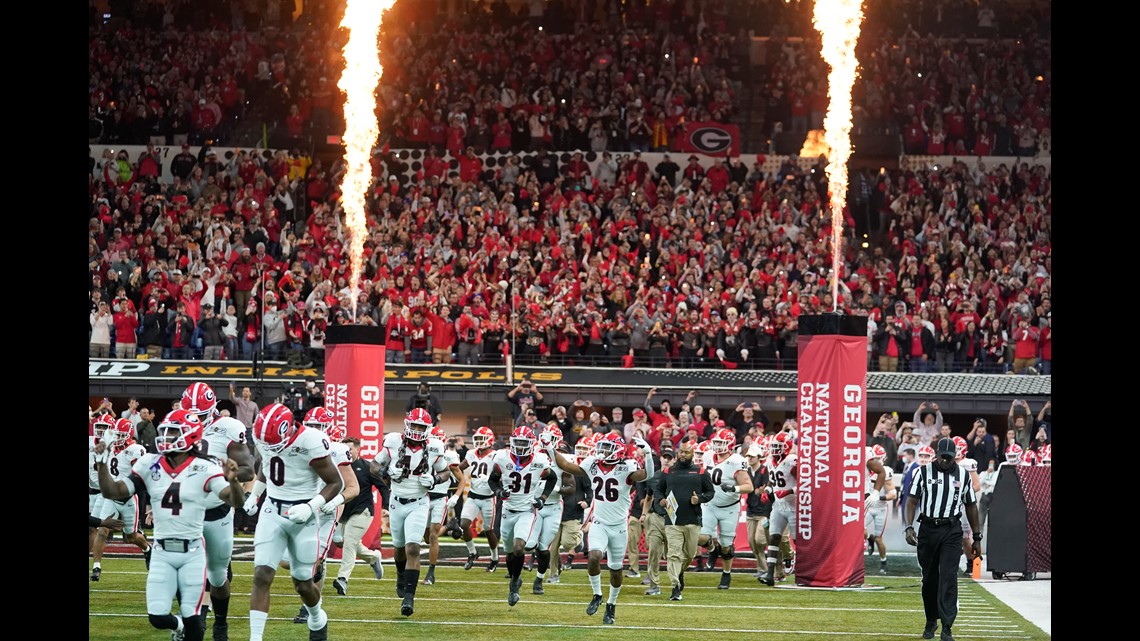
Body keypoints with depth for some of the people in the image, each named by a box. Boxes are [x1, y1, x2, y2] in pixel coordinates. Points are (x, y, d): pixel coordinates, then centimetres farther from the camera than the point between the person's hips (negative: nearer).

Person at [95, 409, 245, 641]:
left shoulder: (204, 469, -10)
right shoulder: (150, 466, 0)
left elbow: (235, 500, -18)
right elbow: (113, 491, 0)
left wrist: (232, 481, -40)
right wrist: (102, 463, -14)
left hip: (192, 552, -3)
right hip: (162, 552, 3)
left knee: (191, 619, -1)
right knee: (157, 617, 0)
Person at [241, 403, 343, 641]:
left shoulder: (311, 443, -24)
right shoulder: (263, 436, -7)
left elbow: (336, 483, -13)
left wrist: (311, 507, -25)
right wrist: (254, 494, 15)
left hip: (302, 516, -3)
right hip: (272, 511, 4)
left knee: (302, 583, 8)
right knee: (262, 575, -10)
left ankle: (317, 620, 40)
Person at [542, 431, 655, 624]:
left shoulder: (626, 469, -13)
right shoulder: (593, 465, 0)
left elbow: (647, 475, -29)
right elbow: (567, 466, 10)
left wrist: (648, 454, -42)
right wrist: (550, 450, 7)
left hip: (619, 526, -2)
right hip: (599, 523, 2)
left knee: (616, 569, 8)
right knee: (594, 557, -21)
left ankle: (611, 605, 26)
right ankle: (597, 595, -1)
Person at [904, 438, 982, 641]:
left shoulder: (963, 475, 7)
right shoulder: (924, 472, 3)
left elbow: (971, 506, 14)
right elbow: (912, 501, 0)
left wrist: (977, 538, 14)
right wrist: (909, 528, -13)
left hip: (952, 532, -1)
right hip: (928, 529, 1)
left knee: (948, 577, -11)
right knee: (929, 578, 9)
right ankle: (931, 621, 27)